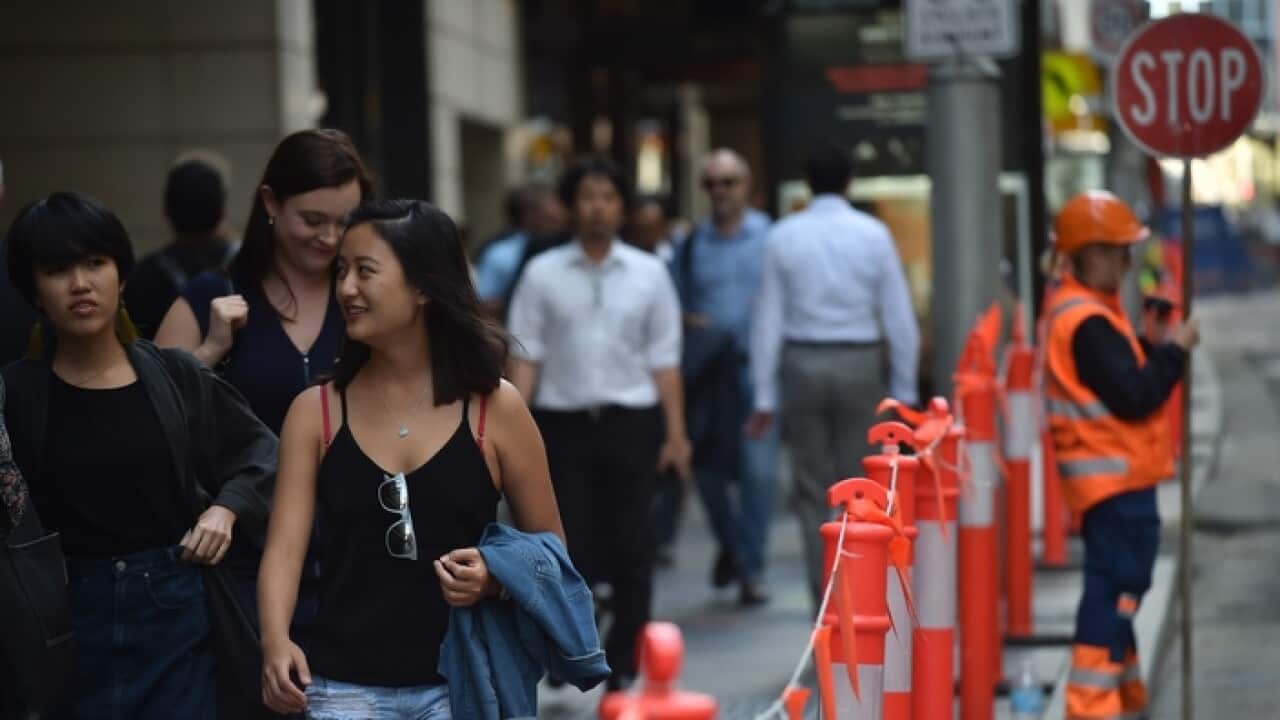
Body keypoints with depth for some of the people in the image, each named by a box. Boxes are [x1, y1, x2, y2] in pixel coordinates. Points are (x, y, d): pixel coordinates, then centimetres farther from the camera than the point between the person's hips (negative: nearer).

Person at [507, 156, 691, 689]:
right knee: (567, 543, 0)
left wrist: (676, 431, 2)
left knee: (631, 548, 2)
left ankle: (624, 666, 12)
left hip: (631, 422, 1)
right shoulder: (542, 274, 3)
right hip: (563, 422, -1)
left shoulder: (648, 274, 6)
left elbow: (664, 360, 6)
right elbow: (526, 356, 2)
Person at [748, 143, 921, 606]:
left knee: (812, 489, 8)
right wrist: (904, 389, 5)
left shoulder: (783, 236, 0)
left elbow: (768, 319, -1)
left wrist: (764, 396, 3)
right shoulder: (873, 234, -2)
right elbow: (899, 317, -2)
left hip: (802, 364, 1)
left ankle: (825, 596, 3)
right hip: (860, 362, 0)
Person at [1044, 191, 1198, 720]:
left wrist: (1154, 348, 4)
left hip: (1112, 478, 11)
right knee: (1116, 586, -11)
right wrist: (1174, 350, -12)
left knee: (1118, 584, 19)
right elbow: (1134, 397, -23)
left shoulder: (1075, 309, 13)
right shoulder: (1088, 324, -20)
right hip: (1116, 479, -11)